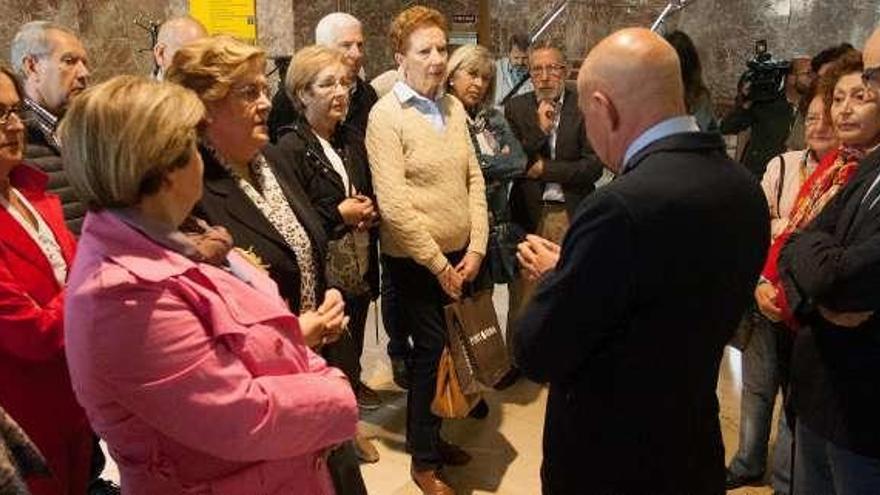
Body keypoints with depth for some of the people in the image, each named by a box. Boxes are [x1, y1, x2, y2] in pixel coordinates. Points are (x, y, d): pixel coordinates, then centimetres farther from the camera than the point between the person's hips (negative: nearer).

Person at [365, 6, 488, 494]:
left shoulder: (454, 106, 6)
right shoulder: (386, 115, -12)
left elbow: (474, 179, 7)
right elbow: (394, 204, -18)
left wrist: (476, 248, -2)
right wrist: (438, 264, -14)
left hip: (459, 255, 6)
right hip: (415, 261, -6)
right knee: (432, 349, 0)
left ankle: (433, 436, 35)